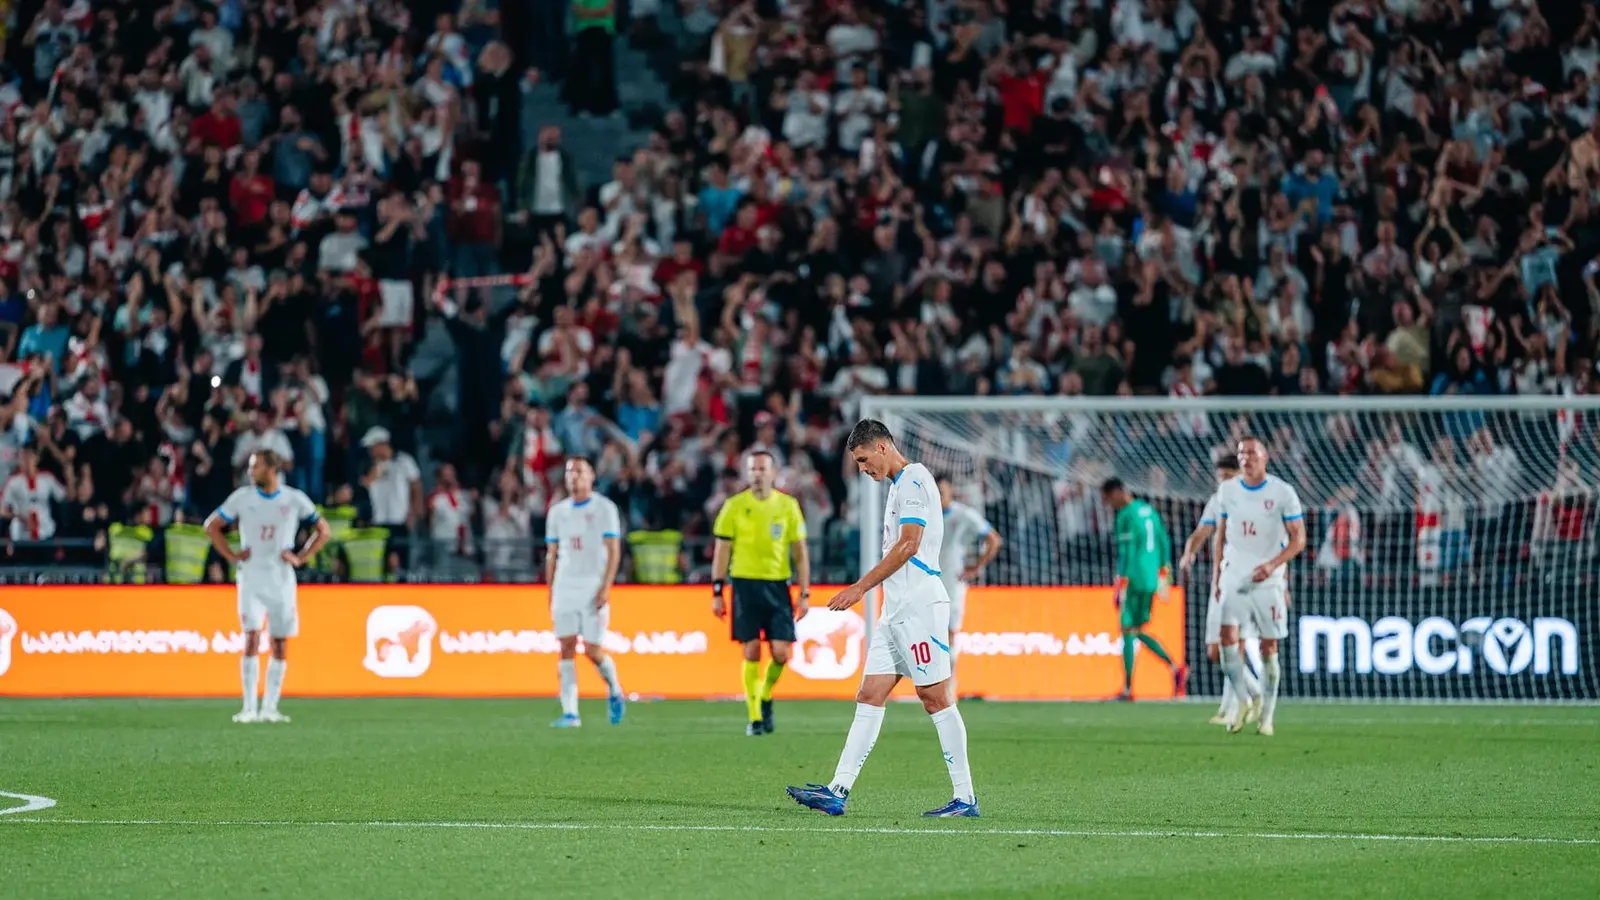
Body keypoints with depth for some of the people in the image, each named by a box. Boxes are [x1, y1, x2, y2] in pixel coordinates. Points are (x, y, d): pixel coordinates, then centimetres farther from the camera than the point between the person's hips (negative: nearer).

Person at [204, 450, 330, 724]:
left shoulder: (294, 500, 0)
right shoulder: (241, 498, 1)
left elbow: (322, 530, 10)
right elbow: (212, 526, 11)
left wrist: (300, 557, -1)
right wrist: (231, 556, 1)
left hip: (281, 579, 1)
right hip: (251, 578, -1)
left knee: (280, 645, 2)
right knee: (252, 639, -12)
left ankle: (269, 707, 10)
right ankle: (249, 707, -11)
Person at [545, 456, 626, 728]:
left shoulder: (604, 508, -1)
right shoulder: (557, 512, 12)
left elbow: (614, 552, -5)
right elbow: (551, 555, 16)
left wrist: (605, 588, -14)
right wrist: (550, 592, 11)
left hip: (594, 588, -4)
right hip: (565, 588, 4)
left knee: (593, 651, -6)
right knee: (566, 648, -6)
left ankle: (614, 691, 23)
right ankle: (570, 713, -8)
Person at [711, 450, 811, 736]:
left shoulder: (788, 506, 5)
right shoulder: (734, 506, 2)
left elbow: (800, 552, 8)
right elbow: (722, 550, 4)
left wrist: (805, 594, 2)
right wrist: (717, 591, -2)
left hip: (777, 585, 1)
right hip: (745, 584, -1)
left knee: (781, 653, -6)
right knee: (751, 652, -5)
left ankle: (766, 697, 21)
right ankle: (754, 716, 4)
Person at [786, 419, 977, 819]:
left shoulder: (913, 479, -9)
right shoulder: (899, 485, 21)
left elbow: (909, 543, -18)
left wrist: (861, 587, -17)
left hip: (920, 606, -10)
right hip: (896, 609, 10)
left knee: (935, 697, -8)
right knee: (870, 696, 4)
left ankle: (965, 798, -5)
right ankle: (837, 792, 0)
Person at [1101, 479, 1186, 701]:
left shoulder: (1126, 516, -12)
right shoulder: (1148, 510, 14)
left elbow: (1126, 551, -17)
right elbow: (1163, 542, 18)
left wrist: (1121, 585, -16)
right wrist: (1163, 575, 24)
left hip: (1135, 580, -8)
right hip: (1151, 580, 8)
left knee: (1129, 631, -3)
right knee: (1138, 630, 15)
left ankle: (1128, 689, -2)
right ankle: (1175, 667, 3)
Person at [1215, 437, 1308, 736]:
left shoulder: (1282, 493, -6)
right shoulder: (1227, 490, 5)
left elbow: (1298, 538, -5)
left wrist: (1273, 564, -20)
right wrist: (1217, 574, 14)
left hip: (1268, 580, -2)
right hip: (1234, 576, 2)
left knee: (1269, 648, 1)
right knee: (1228, 636, -15)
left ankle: (1266, 715, 12)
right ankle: (1244, 700, 2)